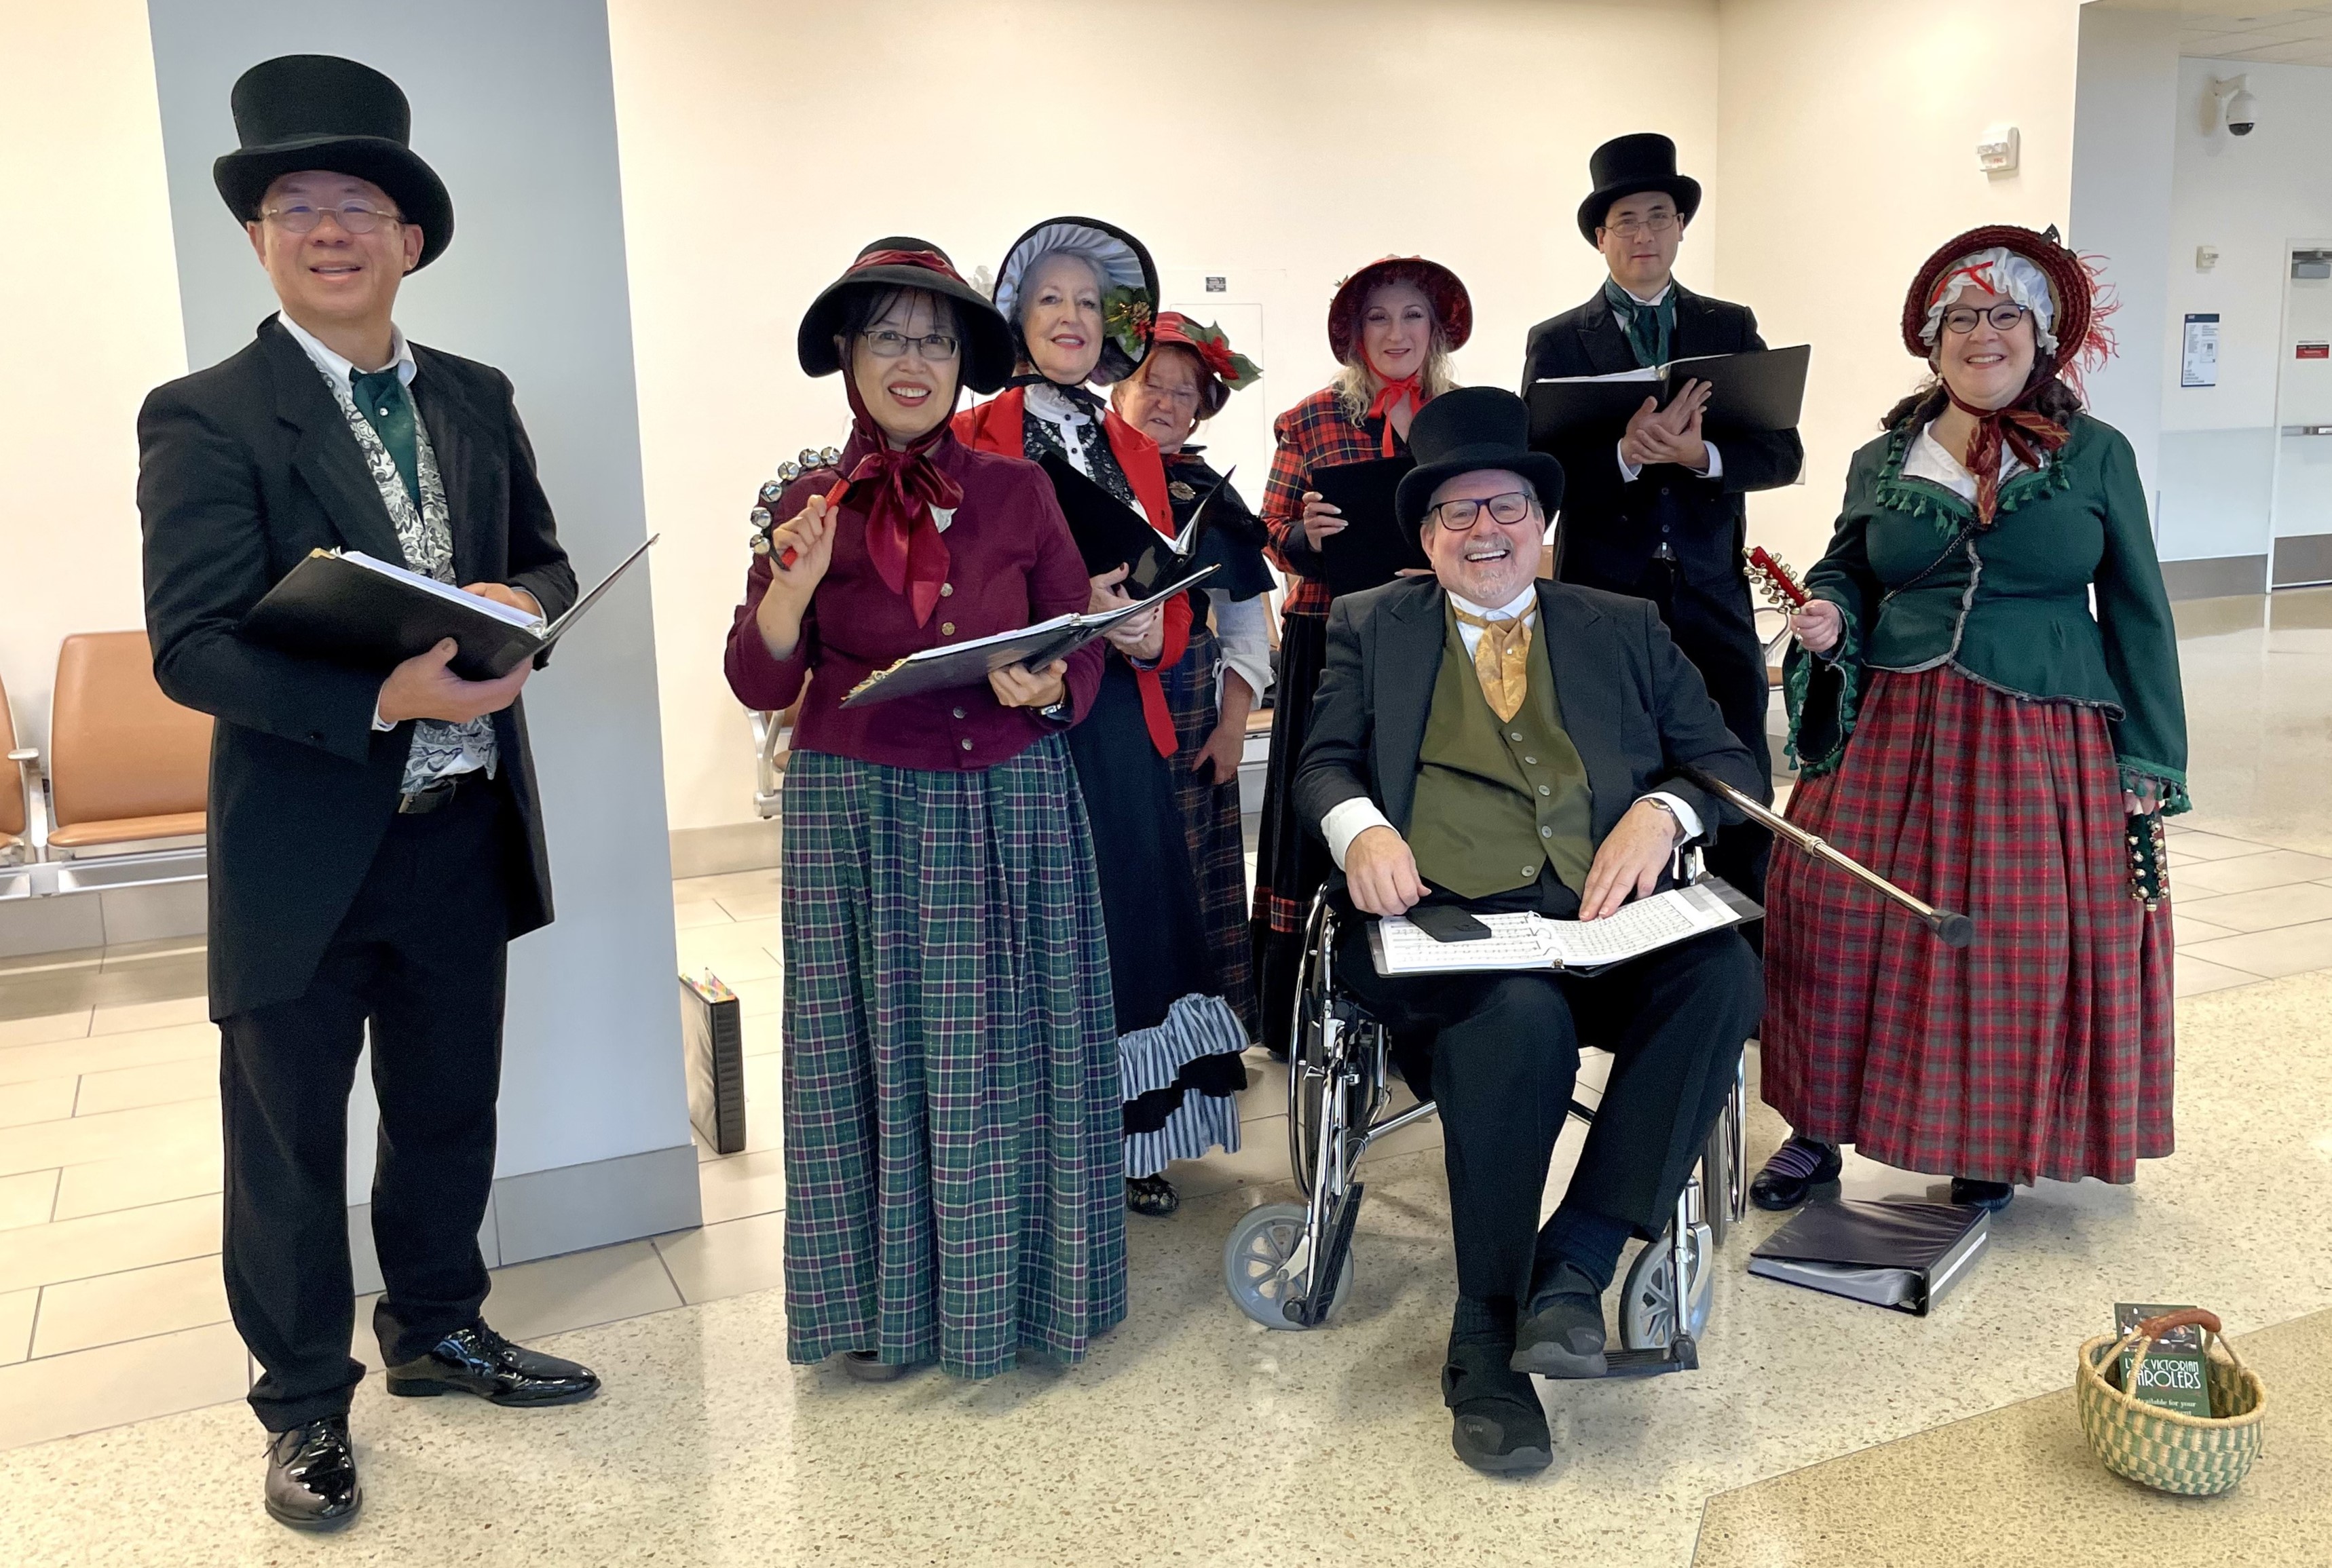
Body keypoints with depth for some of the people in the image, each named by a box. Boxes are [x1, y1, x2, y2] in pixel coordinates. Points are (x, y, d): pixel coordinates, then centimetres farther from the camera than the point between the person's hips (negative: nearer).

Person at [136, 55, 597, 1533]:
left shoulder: (476, 398, 7)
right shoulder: (205, 418, -10)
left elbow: (544, 561, 14)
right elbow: (192, 647, -17)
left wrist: (516, 608, -10)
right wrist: (387, 696, -29)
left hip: (466, 830, 5)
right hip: (304, 847, -4)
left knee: (452, 1108, 19)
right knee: (289, 1141, 10)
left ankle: (438, 1329, 41)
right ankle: (306, 1404, 30)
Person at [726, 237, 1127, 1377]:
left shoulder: (1018, 492, 2)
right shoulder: (811, 504, 3)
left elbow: (1083, 649, 5)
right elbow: (760, 683, 0)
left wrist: (1046, 686, -16)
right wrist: (795, 586, -17)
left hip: (1011, 810, 0)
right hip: (859, 817, 0)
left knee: (1008, 1049, 6)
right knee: (878, 1048, 7)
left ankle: (1011, 1285, 22)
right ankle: (883, 1301, 21)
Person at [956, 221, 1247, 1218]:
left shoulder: (1136, 452, 16)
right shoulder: (976, 442, 0)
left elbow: (1170, 588, 15)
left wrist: (1152, 636, -7)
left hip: (1123, 720, 5)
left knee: (1134, 910, 6)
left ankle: (1131, 1143, 19)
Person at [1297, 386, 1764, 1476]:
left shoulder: (1624, 630, 21)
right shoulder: (1370, 627, 20)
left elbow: (1731, 765, 15)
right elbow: (1324, 763, 12)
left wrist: (1661, 811, -7)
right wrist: (1362, 826, -12)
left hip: (1606, 923, 3)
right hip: (1446, 925, -2)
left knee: (1723, 972, -30)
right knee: (1522, 1017, -35)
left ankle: (1576, 1262, -21)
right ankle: (1484, 1345, -17)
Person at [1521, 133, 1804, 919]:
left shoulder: (1733, 328, 9)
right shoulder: (1557, 342, 4)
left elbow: (1782, 453, 0)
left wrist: (1699, 454, -19)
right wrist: (1627, 453, -24)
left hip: (1712, 596, 2)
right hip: (1606, 594, -1)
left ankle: (1753, 943, 16)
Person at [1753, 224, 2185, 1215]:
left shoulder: (2095, 455, 3)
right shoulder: (1880, 462, 8)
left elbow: (2137, 613, 4)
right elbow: (1845, 575, 18)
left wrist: (2150, 762, -1)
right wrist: (1828, 622, -7)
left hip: (2041, 747, -1)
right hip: (1888, 734, 1)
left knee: (2021, 943, 2)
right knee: (1844, 926, -5)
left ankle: (1991, 1144, 23)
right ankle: (1821, 1129, 11)